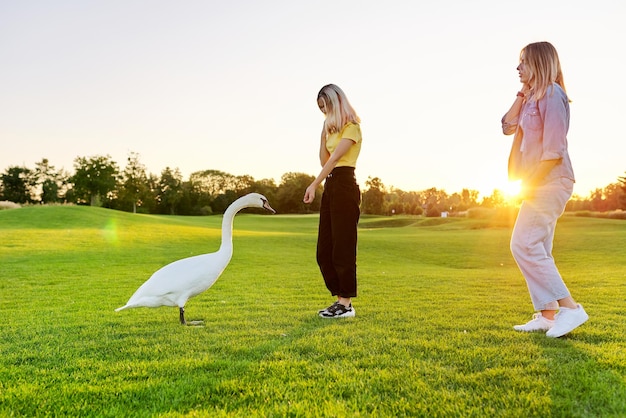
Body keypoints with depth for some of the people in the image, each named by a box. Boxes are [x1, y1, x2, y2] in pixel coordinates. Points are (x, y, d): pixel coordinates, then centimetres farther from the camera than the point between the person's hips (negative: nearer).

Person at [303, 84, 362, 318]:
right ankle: (340, 299, 16)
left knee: (342, 246, -7)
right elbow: (324, 160, 15)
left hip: (344, 186, -9)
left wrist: (314, 184, -24)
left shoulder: (351, 127, -5)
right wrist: (324, 134, 9)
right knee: (324, 250, 8)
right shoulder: (332, 128, 22)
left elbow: (334, 158, -16)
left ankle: (346, 304, 1)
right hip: (330, 187, 9)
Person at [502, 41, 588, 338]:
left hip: (550, 181, -10)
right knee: (537, 250, 8)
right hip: (540, 183, 10)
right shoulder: (533, 97, 18)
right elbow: (508, 126, 12)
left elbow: (554, 148, -18)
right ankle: (547, 314, 13)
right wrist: (523, 93, 8)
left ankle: (569, 307, -9)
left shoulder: (552, 94, -11)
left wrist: (530, 181, -18)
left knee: (524, 245, -14)